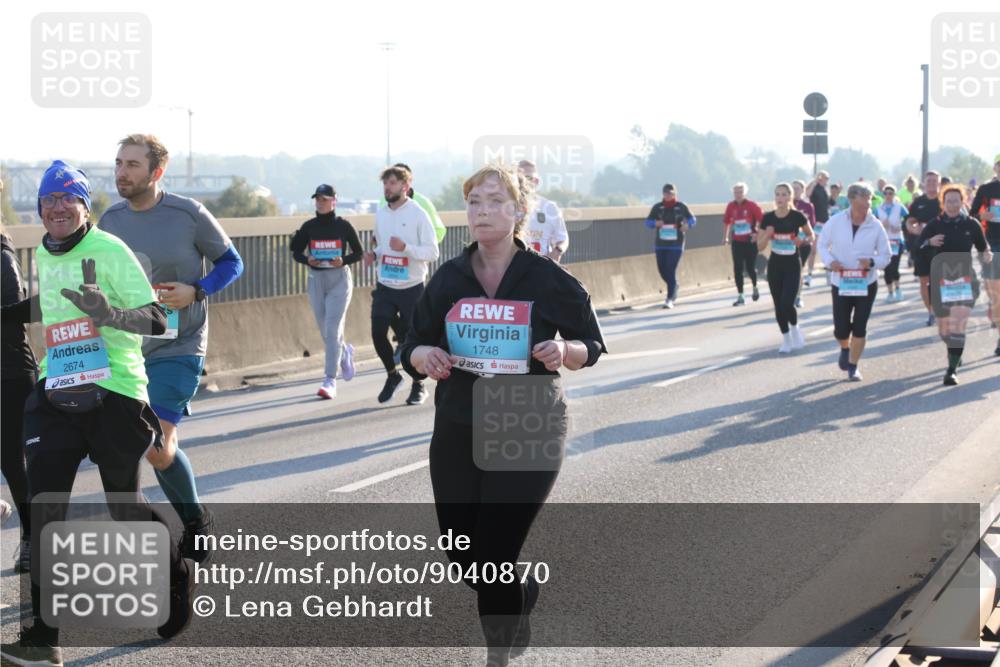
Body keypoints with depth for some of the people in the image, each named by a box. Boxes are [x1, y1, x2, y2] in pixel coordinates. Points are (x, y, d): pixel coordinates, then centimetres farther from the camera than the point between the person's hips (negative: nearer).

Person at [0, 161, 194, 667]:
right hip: (56, 393, 5)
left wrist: (110, 314, -33)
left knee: (125, 506, 8)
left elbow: (156, 320, -16)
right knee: (44, 509, -7)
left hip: (114, 392, -5)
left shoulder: (109, 251, -11)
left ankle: (177, 577, 39)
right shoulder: (43, 255, 11)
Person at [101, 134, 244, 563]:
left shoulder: (189, 215, -10)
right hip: (128, 349, 5)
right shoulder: (111, 219, 4)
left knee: (155, 446, -14)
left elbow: (231, 262, 0)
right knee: (164, 443, 8)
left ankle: (197, 523, 8)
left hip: (178, 347, -5)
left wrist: (196, 292, -16)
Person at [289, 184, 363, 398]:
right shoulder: (309, 226, 3)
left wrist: (343, 261, -16)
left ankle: (330, 381, -12)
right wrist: (307, 260, -12)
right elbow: (296, 252, 9)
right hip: (316, 279, 4)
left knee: (332, 330, -12)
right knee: (324, 330, 10)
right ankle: (345, 352, 43)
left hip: (339, 278, -4)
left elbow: (359, 253, 2)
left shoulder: (344, 226, -4)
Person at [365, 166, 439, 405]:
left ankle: (418, 385, 20)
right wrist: (374, 254, 0)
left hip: (412, 288, -4)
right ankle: (392, 374, 21)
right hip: (384, 287, 5)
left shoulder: (418, 214, -10)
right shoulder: (380, 214, 8)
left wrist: (405, 247, -26)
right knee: (378, 333, -3)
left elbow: (432, 252, -12)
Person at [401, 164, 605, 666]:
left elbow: (590, 348, 3)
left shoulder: (549, 280, -6)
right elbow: (412, 348, 9)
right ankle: (522, 593, 43)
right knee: (463, 558, 9)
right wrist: (425, 356, -14)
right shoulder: (448, 280, 3)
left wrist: (565, 352, -19)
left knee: (494, 560, -7)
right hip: (457, 434, 4)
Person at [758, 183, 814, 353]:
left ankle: (795, 329, 15)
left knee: (787, 303, -15)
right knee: (779, 305, 6)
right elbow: (760, 246, 2)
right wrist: (767, 235, -18)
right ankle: (786, 340, 22)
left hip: (792, 265, -3)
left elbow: (811, 236, 5)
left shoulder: (797, 216, -10)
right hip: (774, 265, 3)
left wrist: (803, 241, -16)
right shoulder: (768, 218, -2)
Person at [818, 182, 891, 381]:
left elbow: (886, 256, 1)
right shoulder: (836, 221, -8)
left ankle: (853, 366, 14)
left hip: (867, 284, 0)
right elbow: (822, 245, 5)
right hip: (840, 283, 0)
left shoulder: (876, 226, -7)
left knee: (859, 328, -1)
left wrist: (872, 262, -21)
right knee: (841, 329, 2)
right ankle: (845, 349, 37)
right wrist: (830, 261, -15)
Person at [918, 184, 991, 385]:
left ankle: (952, 370, -14)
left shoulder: (971, 225, 0)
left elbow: (982, 247, 12)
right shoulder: (934, 225, 0)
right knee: (944, 329, 13)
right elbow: (919, 248, -4)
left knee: (958, 326, -16)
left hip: (965, 281, -2)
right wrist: (930, 242, -24)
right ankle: (954, 352, 46)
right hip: (940, 281, 2)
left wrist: (986, 255, -10)